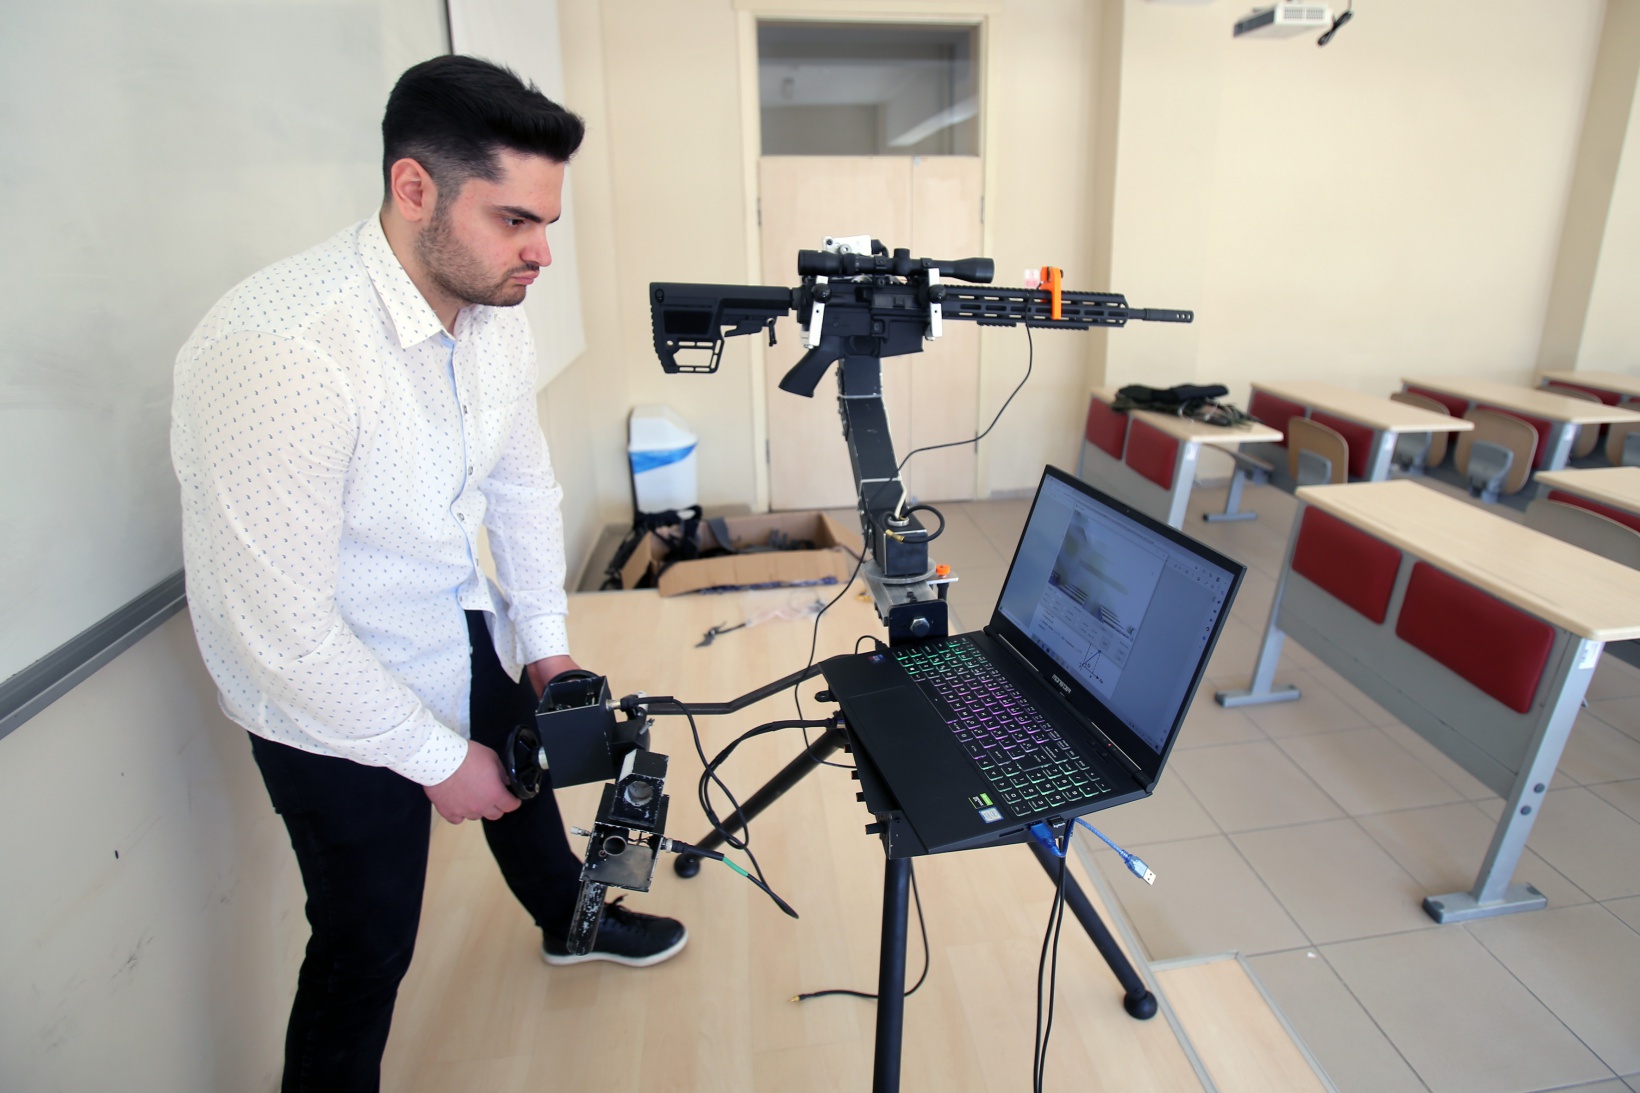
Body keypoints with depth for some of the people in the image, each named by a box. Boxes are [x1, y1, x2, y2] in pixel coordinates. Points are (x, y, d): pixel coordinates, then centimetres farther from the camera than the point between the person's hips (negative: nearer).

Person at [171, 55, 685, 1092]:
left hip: (466, 630, 8)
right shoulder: (278, 349, -33)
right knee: (367, 943, 7)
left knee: (529, 775, 28)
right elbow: (278, 625, -29)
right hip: (333, 694, -7)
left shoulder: (495, 312, -9)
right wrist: (440, 759, -18)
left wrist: (547, 644, 3)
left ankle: (572, 918, 60)